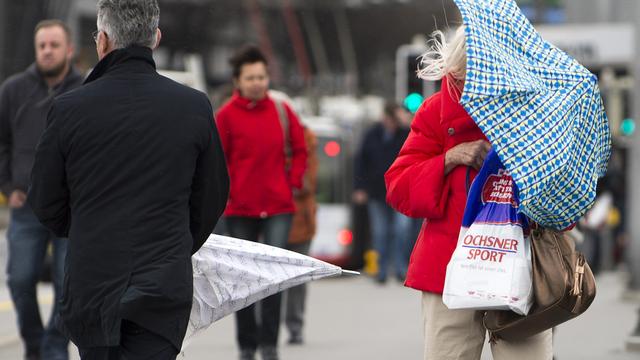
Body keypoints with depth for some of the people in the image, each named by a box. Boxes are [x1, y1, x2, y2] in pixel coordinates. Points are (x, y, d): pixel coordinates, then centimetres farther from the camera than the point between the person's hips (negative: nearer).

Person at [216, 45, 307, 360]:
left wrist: (293, 183, 5)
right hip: (240, 207, 0)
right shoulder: (227, 114, -4)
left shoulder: (281, 111, 3)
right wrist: (225, 191, -4)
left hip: (278, 206, 0)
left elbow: (300, 150, 14)